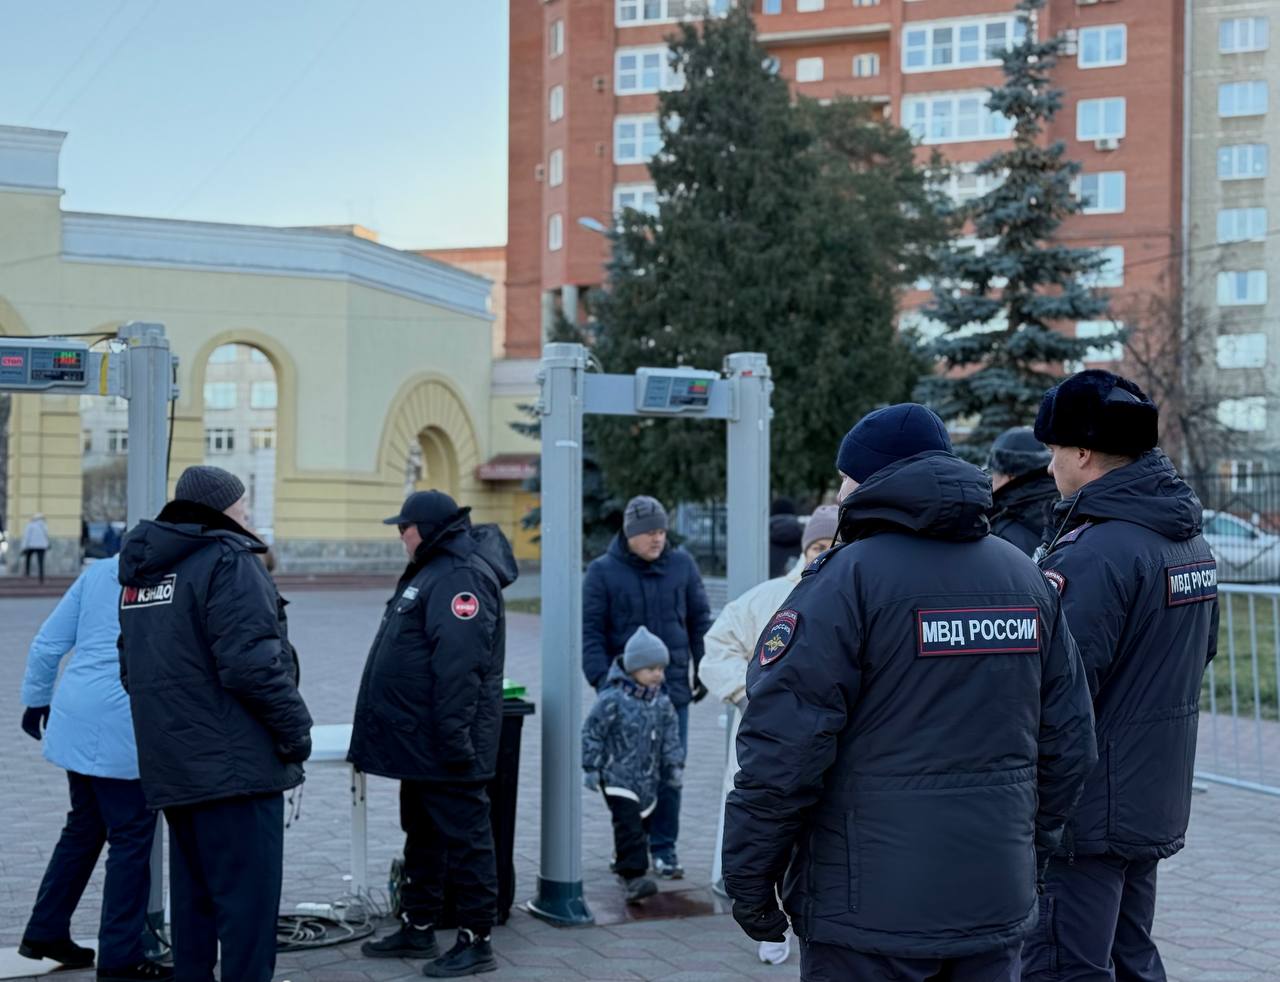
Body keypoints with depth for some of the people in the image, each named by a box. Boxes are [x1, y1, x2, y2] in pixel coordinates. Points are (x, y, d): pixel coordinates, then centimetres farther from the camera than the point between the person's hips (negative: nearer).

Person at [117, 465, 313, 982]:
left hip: (170, 765, 9)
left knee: (193, 891, 18)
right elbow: (252, 663, -21)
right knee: (247, 896, -4)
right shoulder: (228, 560, -13)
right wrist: (296, 726, -11)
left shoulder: (142, 572, 16)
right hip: (233, 764, -9)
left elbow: (132, 668, 22)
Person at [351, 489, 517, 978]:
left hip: (447, 747, -11)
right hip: (420, 742, 11)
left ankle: (476, 941, 2)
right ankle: (418, 928, 29)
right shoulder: (431, 570, 17)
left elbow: (459, 666, -26)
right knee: (422, 836, 18)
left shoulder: (461, 577, -18)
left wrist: (453, 737, -28)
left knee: (463, 837, -4)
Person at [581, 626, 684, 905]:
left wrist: (674, 766, 5)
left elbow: (671, 735, 13)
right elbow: (592, 733, -8)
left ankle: (623, 862, 34)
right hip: (617, 776, -6)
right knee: (628, 825, -16)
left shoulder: (662, 702, 5)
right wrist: (591, 768, -8)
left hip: (648, 778, 7)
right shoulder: (613, 699, -14)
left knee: (641, 824, 15)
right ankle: (634, 876, -21)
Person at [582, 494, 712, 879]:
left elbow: (700, 620, 12)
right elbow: (591, 630, -3)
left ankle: (663, 847, 13)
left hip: (673, 686, 2)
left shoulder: (682, 565, 6)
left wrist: (703, 670, 9)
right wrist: (601, 677, -13)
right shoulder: (603, 571, -1)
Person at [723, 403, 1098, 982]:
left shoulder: (846, 579, -11)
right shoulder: (1027, 578, 10)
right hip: (996, 906, 6)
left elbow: (783, 745, -16)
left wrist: (749, 879, -7)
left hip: (869, 910, -6)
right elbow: (1069, 743, 12)